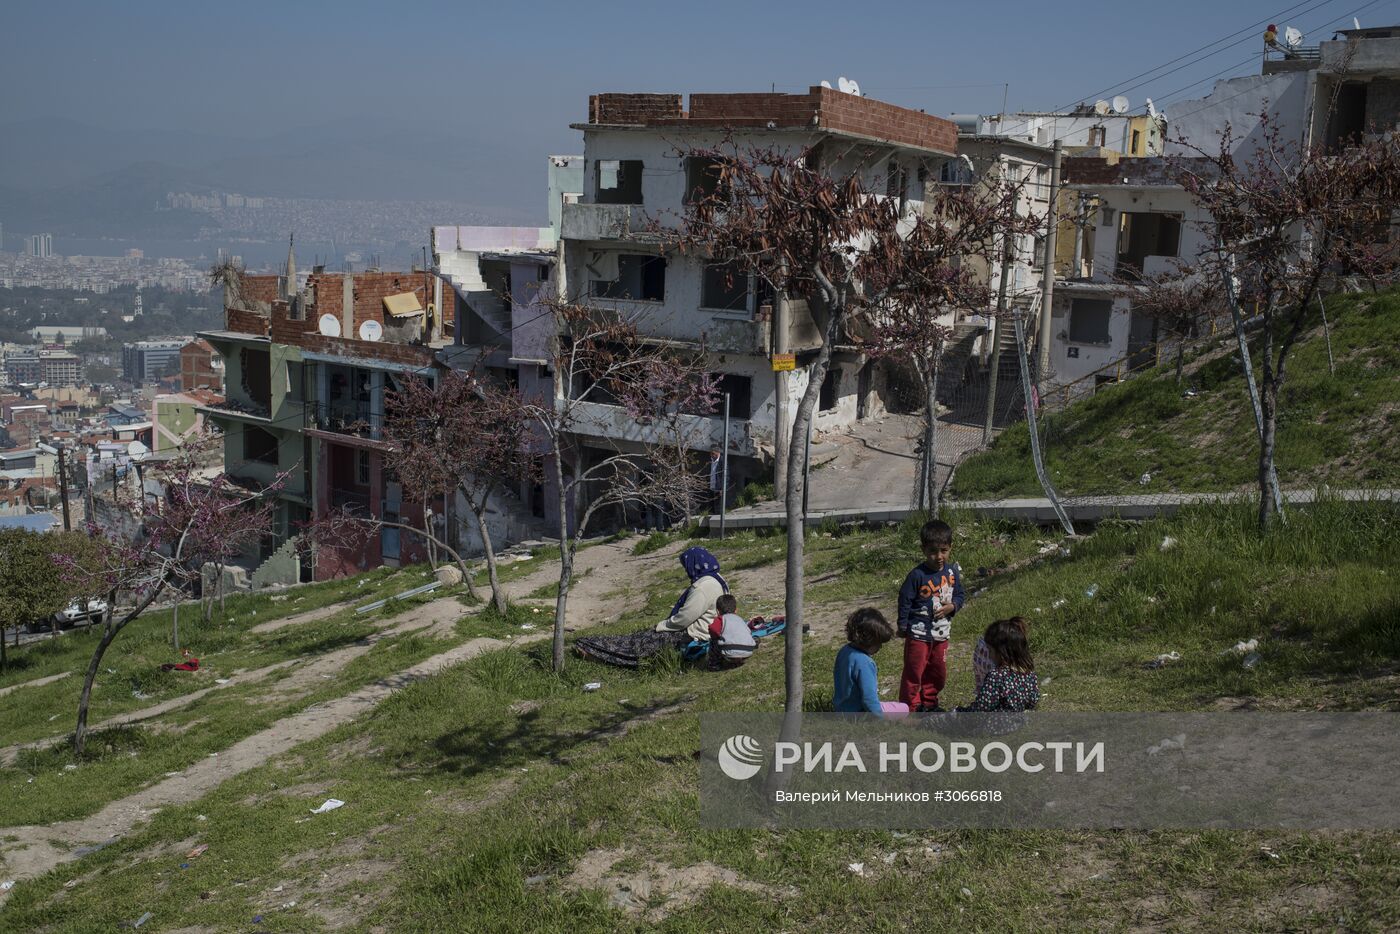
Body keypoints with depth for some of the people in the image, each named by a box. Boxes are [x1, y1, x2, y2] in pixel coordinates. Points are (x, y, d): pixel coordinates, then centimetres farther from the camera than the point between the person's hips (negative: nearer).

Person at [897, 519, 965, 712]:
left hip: (941, 632, 6)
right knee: (914, 671, 0)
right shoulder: (917, 575, -17)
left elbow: (959, 595, 9)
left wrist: (951, 606, -12)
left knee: (938, 671, 17)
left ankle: (929, 702, 35)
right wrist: (903, 626, -7)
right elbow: (905, 600, -10)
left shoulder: (953, 571, -1)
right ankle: (911, 707, 12)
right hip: (918, 633, -6)